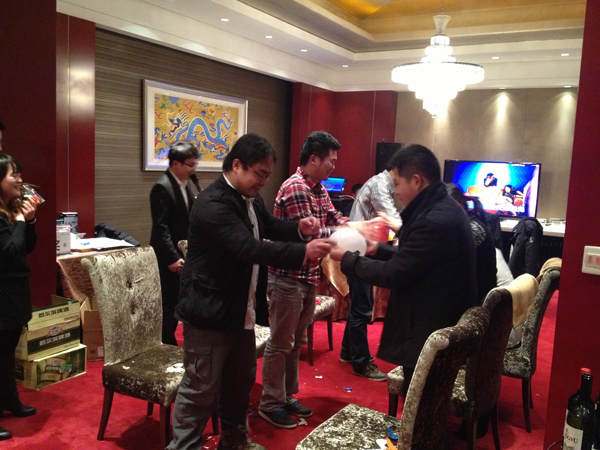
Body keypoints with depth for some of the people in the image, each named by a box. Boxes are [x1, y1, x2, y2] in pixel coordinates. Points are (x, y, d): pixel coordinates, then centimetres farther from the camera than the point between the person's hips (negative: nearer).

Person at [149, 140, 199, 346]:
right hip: (170, 257, -9)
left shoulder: (184, 184, 9)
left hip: (184, 253, 9)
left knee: (179, 302, 15)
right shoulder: (162, 187, -18)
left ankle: (168, 343, 29)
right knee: (169, 303, 0)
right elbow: (161, 227, -21)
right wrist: (172, 257, -24)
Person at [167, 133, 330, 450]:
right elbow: (250, 248, -34)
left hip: (241, 311, 10)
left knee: (241, 382, 22)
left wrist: (299, 228, -3)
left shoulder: (250, 198, 7)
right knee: (200, 390, 3)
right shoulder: (212, 204, -25)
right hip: (210, 312, -10)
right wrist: (303, 252, -36)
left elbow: (271, 227, 19)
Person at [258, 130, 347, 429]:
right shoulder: (295, 188, -19)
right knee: (280, 344, 4)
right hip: (288, 278, -9)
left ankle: (287, 397, 32)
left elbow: (335, 220, 10)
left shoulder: (319, 189, 10)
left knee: (296, 342, 18)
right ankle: (270, 404, 18)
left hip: (308, 276, 9)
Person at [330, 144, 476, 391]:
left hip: (429, 336, -10)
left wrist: (346, 258, -9)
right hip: (439, 329, 10)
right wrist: (379, 249, 9)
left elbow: (392, 275, -21)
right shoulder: (443, 209, 7)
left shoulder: (434, 221, -26)